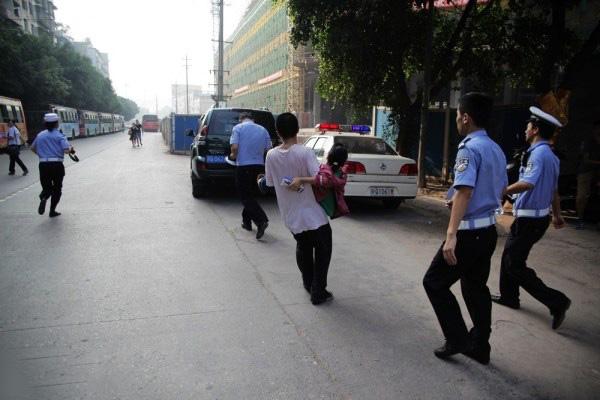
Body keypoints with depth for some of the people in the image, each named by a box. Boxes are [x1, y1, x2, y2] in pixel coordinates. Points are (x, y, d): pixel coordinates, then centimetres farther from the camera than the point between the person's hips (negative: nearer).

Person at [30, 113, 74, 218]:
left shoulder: (40, 135, 9)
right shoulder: (59, 135, -6)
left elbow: (33, 148, 21)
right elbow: (66, 150, -18)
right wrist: (70, 148, 4)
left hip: (43, 165, 3)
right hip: (57, 165, -3)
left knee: (46, 187, 15)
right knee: (57, 188, 13)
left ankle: (43, 198, -19)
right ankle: (52, 211, 13)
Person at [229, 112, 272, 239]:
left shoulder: (238, 128, -2)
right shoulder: (263, 130, 9)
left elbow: (234, 147, -13)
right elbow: (269, 149, 8)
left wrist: (233, 156, 7)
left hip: (243, 166, -5)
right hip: (259, 166, 5)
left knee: (246, 196, -1)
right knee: (249, 194, 19)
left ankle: (261, 220, -17)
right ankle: (246, 221, 25)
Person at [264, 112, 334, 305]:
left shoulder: (271, 155, -5)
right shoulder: (305, 152, -18)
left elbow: (270, 182, 5)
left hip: (290, 214, 5)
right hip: (312, 213, -5)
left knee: (303, 247, 25)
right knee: (322, 250, 12)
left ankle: (308, 283, 37)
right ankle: (318, 292, 13)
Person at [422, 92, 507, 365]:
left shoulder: (469, 148, -17)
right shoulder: (497, 150, 12)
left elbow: (464, 191, -28)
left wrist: (451, 235, -33)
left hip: (469, 233, -9)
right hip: (488, 230, 9)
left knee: (435, 282, 5)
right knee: (476, 287, 18)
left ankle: (458, 339, 11)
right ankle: (480, 347, 28)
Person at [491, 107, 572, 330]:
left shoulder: (539, 153, -20)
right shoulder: (551, 156, 11)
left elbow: (528, 183, -36)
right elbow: (554, 190, 20)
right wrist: (556, 215, 29)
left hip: (529, 219, -10)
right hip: (539, 217, 10)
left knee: (515, 265, -2)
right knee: (509, 256, 20)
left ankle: (556, 301, 0)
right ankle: (508, 296, 32)